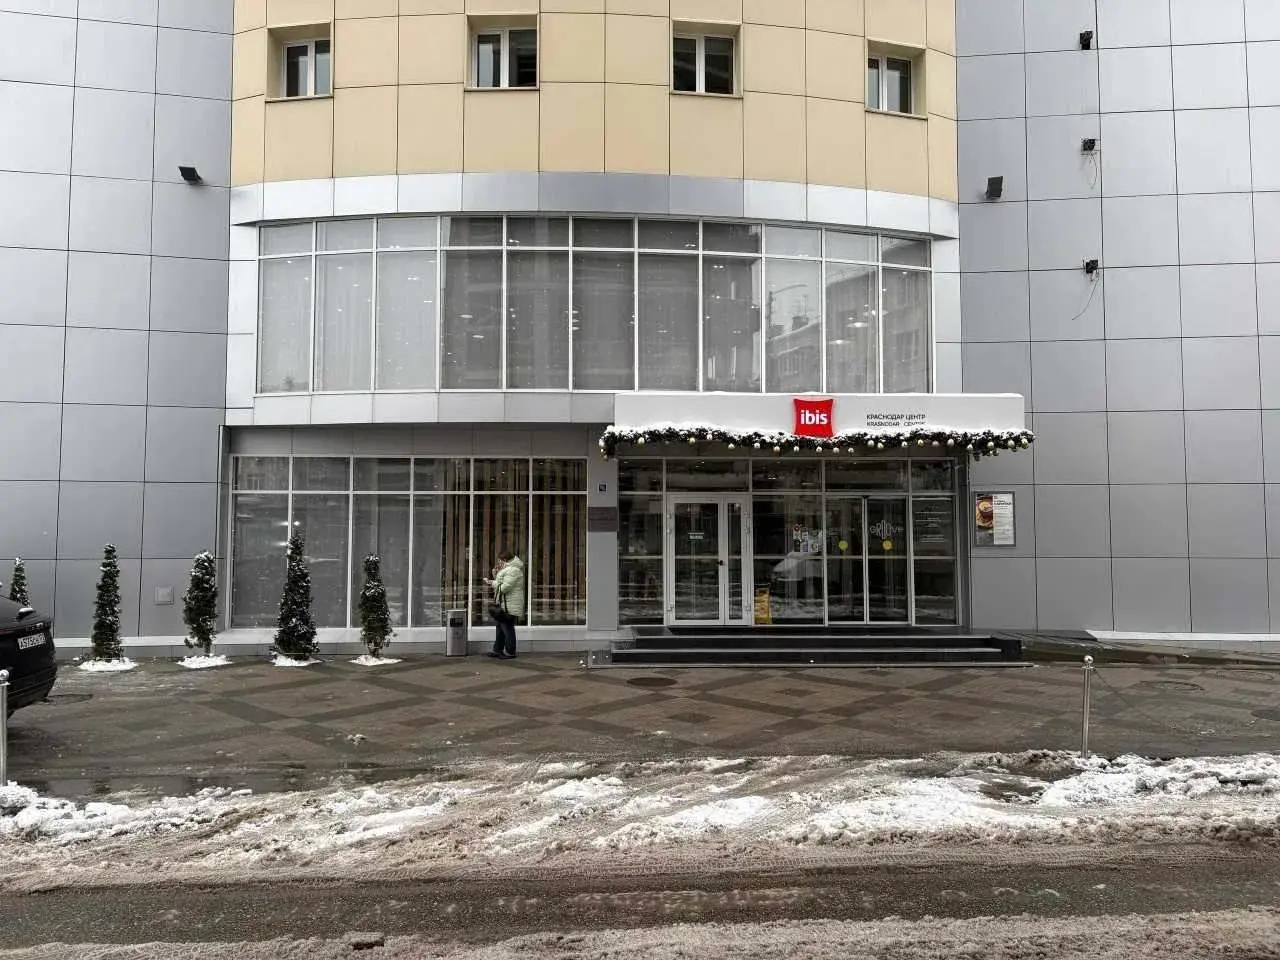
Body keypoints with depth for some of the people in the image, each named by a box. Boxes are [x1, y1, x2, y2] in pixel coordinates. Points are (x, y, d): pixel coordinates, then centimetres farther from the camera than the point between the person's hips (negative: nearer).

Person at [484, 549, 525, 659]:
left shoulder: (512, 570, -19)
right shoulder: (508, 568, 16)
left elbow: (504, 587, -24)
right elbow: (502, 583, 19)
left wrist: (492, 583, -11)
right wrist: (496, 575, 6)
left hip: (509, 606, -11)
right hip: (503, 604, 11)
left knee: (507, 628, -5)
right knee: (499, 626, 16)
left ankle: (510, 653, 2)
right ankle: (498, 650, 25)